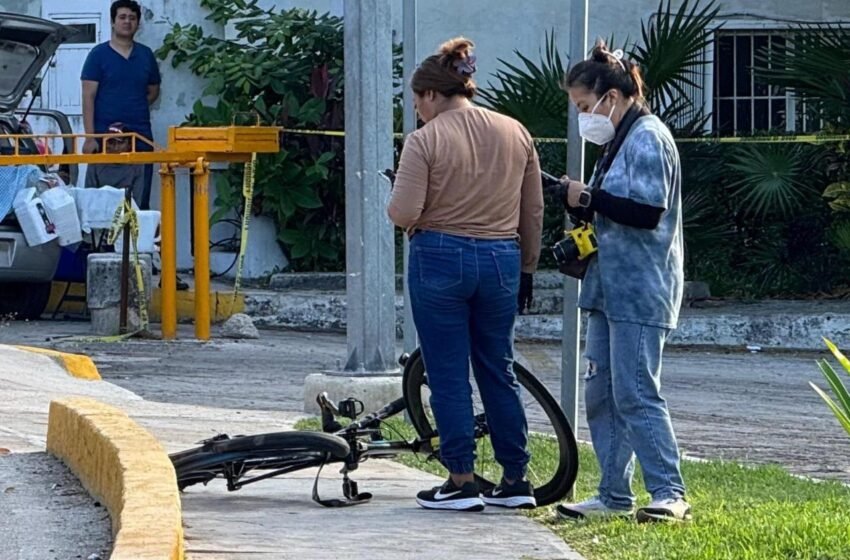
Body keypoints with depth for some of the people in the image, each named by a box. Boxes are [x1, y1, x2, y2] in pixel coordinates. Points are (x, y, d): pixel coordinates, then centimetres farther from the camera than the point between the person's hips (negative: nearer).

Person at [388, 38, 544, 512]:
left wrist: (410, 216, 7)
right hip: (500, 260, 5)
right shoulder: (516, 134, 5)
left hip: (441, 261, -5)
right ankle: (516, 481, 15)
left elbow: (403, 213, -16)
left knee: (448, 375, 2)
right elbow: (534, 211, 9)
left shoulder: (426, 140, -10)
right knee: (499, 372, 13)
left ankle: (462, 483, 3)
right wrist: (527, 262, 20)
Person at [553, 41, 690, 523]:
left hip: (639, 291, -10)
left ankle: (670, 494, -8)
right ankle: (615, 496, 14)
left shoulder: (648, 138, -11)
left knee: (636, 394, -11)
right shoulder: (623, 140, 19)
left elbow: (648, 212, -22)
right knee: (601, 394, 9)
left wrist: (588, 197, -16)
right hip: (612, 286, 10)